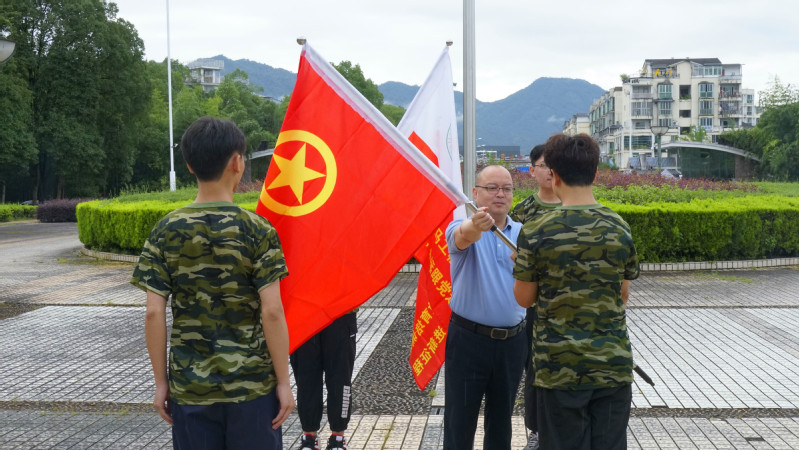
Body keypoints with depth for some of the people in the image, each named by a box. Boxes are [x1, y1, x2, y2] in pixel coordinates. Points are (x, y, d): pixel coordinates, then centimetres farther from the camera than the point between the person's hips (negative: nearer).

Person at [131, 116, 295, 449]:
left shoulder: (166, 232, -2)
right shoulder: (257, 230, -9)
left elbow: (154, 313, -5)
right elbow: (271, 311, -13)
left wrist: (161, 381, 4)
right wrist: (283, 381, -5)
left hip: (190, 387, 2)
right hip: (251, 385, -2)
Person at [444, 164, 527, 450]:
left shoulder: (522, 234, 7)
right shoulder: (463, 228, -7)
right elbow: (463, 236, -33)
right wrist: (475, 226, -56)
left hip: (512, 339, 4)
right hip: (469, 338, -4)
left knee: (501, 420, 16)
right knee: (460, 423, 3)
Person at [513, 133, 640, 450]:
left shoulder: (536, 232, -10)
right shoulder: (620, 228, 0)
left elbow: (524, 298, -2)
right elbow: (624, 295, 8)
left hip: (560, 367, -3)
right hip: (614, 365, 3)